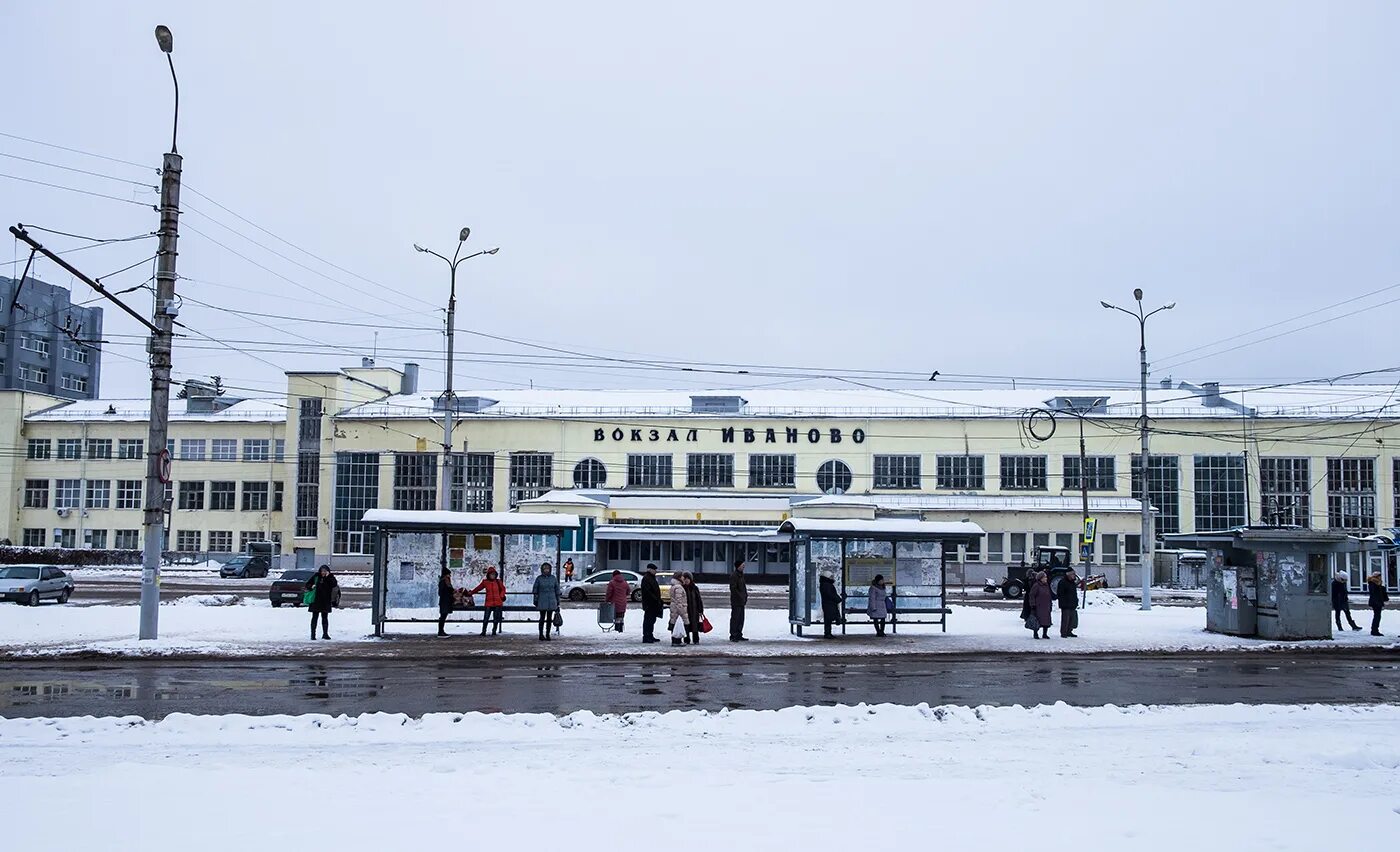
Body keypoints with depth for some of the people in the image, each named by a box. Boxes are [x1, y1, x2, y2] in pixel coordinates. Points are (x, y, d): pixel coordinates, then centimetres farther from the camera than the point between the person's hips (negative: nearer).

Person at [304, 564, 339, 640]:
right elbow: (307, 584, 8)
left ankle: (325, 633, 11)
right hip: (315, 600, 0)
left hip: (325, 602, 0)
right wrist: (311, 586, -13)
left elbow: (334, 585, -16)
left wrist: (328, 577, -21)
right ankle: (313, 634, 8)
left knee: (325, 618, 5)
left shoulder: (331, 577, 1)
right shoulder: (316, 576, 3)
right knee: (314, 617, 3)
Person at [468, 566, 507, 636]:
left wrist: (501, 596, 2)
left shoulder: (498, 582, 4)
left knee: (496, 619, 5)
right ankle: (483, 631, 4)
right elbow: (478, 588, 11)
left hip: (498, 603, 1)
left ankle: (494, 631, 18)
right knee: (486, 618, -6)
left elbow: (503, 589, 16)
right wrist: (470, 593, 12)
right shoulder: (485, 582, 2)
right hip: (489, 603, -1)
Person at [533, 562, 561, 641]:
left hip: (551, 602, 2)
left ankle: (548, 634, 11)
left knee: (549, 619, 4)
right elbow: (535, 590, 5)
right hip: (542, 601, -2)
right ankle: (541, 635, 5)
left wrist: (558, 602, 9)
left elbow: (557, 590, 10)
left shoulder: (554, 578, 5)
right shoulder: (539, 579, 0)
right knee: (542, 618, -2)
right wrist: (535, 601, 0)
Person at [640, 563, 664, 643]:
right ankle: (646, 637, -6)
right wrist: (655, 599, -21)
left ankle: (650, 636, 22)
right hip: (649, 604, -10)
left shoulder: (651, 578, 19)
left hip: (653, 604, 10)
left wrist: (658, 600, 16)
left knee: (652, 620, 15)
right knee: (648, 620, -8)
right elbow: (647, 592, -22)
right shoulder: (646, 578, -14)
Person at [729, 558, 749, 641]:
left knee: (741, 619, 12)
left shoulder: (741, 575, 17)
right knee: (735, 618, -5)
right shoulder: (734, 576, -13)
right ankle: (733, 636, -2)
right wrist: (741, 596, -17)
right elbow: (733, 588, -18)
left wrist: (746, 596, 13)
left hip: (742, 601, 9)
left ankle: (739, 635, 19)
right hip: (736, 601, -9)